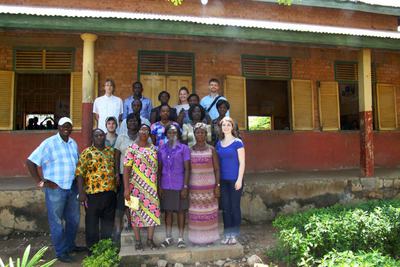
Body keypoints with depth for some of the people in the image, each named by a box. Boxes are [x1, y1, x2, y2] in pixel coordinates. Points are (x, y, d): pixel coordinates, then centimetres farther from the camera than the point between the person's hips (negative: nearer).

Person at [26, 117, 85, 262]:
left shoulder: (73, 143, 8)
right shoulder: (49, 143, -11)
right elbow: (30, 162, -13)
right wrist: (40, 181, -13)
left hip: (72, 187, 7)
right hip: (55, 189, -6)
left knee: (74, 219, 18)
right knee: (57, 222, 7)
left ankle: (70, 245, 37)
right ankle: (61, 252, 21)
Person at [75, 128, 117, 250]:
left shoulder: (111, 151, 10)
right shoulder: (87, 153, -5)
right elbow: (79, 173, -10)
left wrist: (117, 174, 1)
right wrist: (81, 192, -15)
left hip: (110, 192, 5)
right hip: (93, 193, -5)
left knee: (108, 220, 15)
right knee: (92, 222, 7)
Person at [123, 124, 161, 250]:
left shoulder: (153, 148, 7)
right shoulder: (132, 148, -5)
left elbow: (157, 168, 10)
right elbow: (126, 169, -9)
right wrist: (126, 188, -15)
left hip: (152, 187, 4)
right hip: (136, 186, -3)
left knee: (153, 211, 6)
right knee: (136, 212, 6)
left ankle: (150, 239, 21)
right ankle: (138, 241, 21)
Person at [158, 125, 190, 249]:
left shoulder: (183, 148, -3)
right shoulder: (162, 149, 7)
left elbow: (187, 168, -5)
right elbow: (159, 169, 8)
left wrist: (185, 186, -11)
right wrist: (159, 186, 3)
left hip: (180, 185, -3)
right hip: (166, 186, 3)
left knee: (181, 211, 5)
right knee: (168, 211, 10)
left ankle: (181, 238, 18)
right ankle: (168, 237, 24)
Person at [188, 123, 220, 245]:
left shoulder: (211, 150, 1)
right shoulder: (190, 150, 3)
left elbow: (217, 169, 1)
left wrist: (217, 186, -6)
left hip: (209, 186, 0)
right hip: (194, 186, 1)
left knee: (209, 212, 6)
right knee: (195, 212, 5)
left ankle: (209, 236, 21)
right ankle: (197, 237, 20)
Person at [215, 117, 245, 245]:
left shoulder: (237, 142, -4)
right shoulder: (219, 144, 9)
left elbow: (242, 163, -6)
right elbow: (217, 163, 12)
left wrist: (239, 179, -11)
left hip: (235, 180, -4)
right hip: (223, 180, 4)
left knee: (235, 207, 2)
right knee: (225, 207, 9)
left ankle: (234, 234, 15)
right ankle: (227, 233, 20)